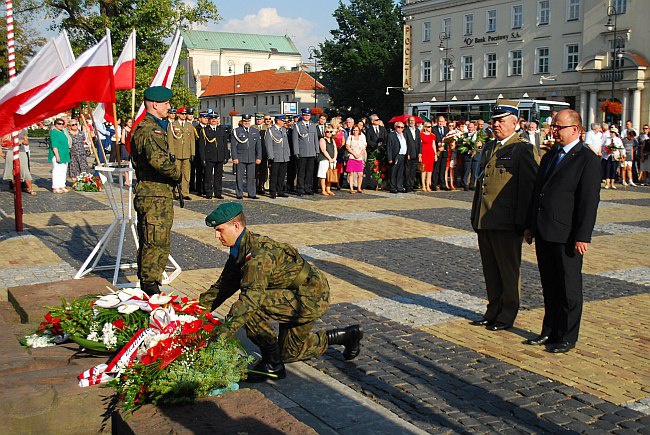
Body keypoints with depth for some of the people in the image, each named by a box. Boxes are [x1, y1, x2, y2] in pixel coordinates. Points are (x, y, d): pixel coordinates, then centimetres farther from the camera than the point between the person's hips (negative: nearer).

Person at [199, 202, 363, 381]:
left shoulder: (259, 253, -27)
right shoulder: (240, 250, 4)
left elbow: (251, 295, -37)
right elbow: (223, 285, 10)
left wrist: (224, 333, -41)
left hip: (311, 299, -11)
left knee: (250, 308, -26)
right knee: (289, 352, 22)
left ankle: (273, 364, -9)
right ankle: (347, 335, 33)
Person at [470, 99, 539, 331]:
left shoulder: (523, 150, -8)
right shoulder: (489, 147, 16)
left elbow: (529, 188, -13)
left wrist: (524, 223, -17)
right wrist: (475, 215, 17)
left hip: (507, 223, -7)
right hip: (484, 221, 7)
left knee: (508, 271, 5)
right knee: (490, 269, 15)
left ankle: (507, 316, 17)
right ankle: (493, 311, 27)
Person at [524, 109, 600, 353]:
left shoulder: (588, 160, -9)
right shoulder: (550, 156, 15)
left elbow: (589, 202, -14)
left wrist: (582, 237, -17)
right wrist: (529, 225, 15)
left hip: (566, 236, -7)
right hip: (543, 233, 7)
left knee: (569, 288, 5)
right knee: (549, 286, 16)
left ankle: (567, 337, 16)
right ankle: (549, 331, 27)